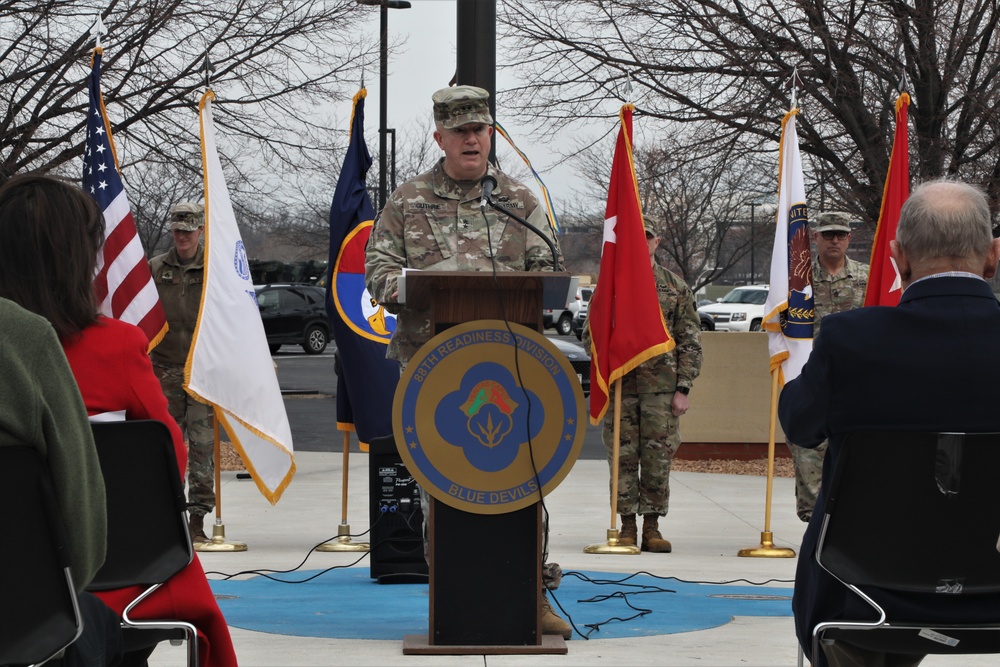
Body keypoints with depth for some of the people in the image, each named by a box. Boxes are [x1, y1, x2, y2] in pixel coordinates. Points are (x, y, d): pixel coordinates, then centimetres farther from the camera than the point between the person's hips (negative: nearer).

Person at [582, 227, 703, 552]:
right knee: (623, 456, 1)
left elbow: (690, 342, 6)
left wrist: (683, 388, -1)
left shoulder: (676, 287, 8)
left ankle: (652, 528, 9)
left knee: (659, 457, 0)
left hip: (662, 387, 0)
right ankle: (627, 527, 9)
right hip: (620, 384, 0)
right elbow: (590, 335, 12)